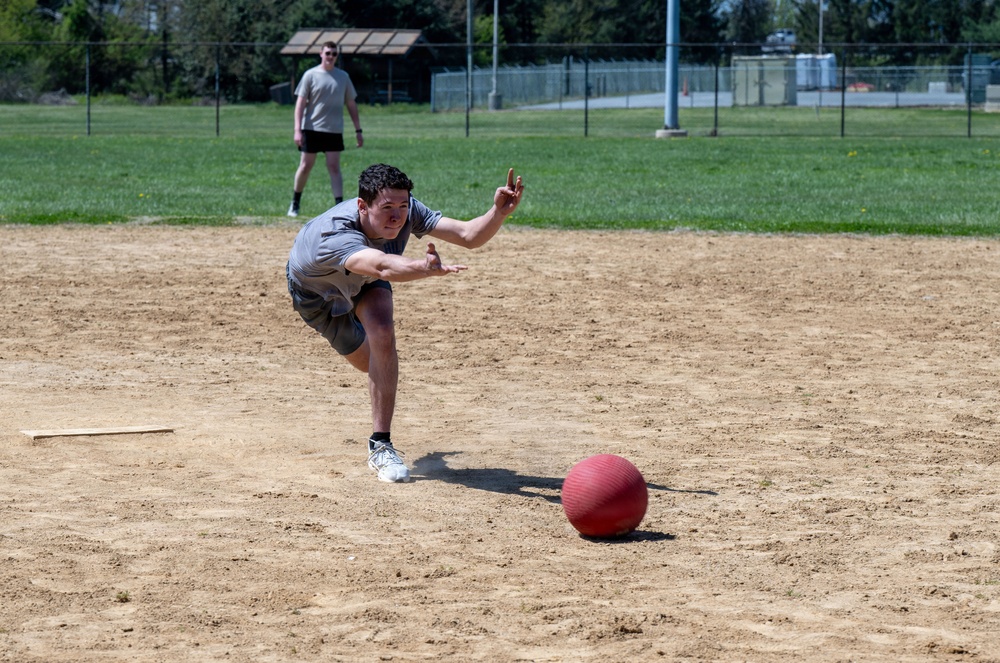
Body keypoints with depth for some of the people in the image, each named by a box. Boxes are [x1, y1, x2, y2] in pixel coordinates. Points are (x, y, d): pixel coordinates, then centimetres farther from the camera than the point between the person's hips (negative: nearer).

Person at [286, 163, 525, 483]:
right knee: (369, 363, 1)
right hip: (315, 291, -3)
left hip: (364, 281, 3)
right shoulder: (333, 235, -49)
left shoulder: (407, 212, -33)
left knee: (382, 337, -25)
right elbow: (382, 267, -68)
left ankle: (380, 445, -18)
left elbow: (468, 235, -39)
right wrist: (423, 269, -87)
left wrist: (499, 212, -58)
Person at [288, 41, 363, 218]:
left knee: (334, 167, -4)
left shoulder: (343, 76, 7)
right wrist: (298, 130, -13)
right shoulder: (311, 75, -2)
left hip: (334, 130, 2)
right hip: (311, 129, -2)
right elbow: (300, 103, -4)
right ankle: (295, 203, 20)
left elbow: (351, 104, 12)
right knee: (306, 166, 4)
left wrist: (358, 130, 8)